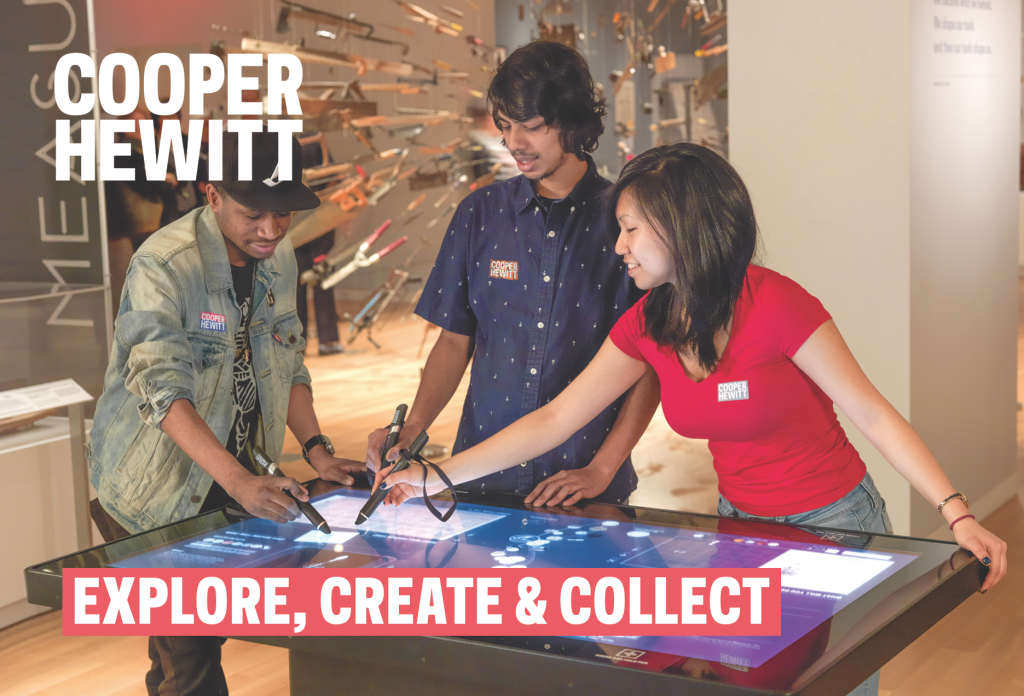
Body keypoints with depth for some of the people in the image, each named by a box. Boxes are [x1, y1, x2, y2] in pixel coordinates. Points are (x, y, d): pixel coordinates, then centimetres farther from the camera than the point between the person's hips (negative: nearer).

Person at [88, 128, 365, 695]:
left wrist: (316, 449, -2)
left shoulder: (279, 257, 2)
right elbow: (164, 393, -30)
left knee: (211, 631, 11)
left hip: (237, 482, 6)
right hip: (158, 493, -6)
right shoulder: (163, 265, -21)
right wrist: (240, 482, -40)